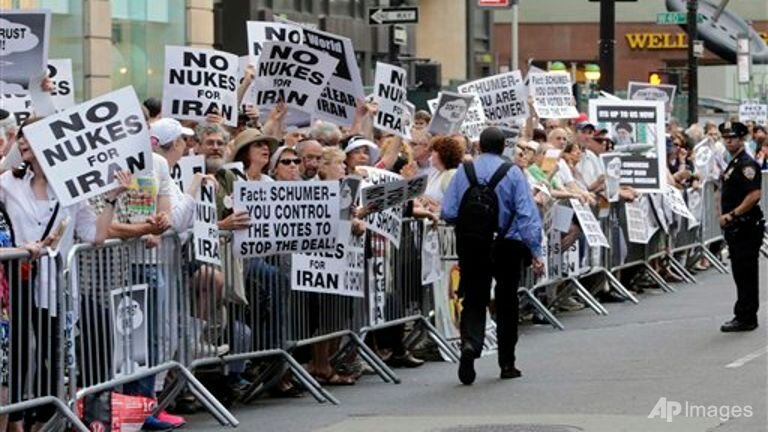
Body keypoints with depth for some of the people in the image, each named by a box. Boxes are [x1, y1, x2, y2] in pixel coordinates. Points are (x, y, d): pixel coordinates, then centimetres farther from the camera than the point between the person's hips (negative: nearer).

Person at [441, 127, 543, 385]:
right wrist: (535, 251, -11)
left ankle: (470, 343, -25)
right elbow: (526, 214, -12)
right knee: (506, 303, 13)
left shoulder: (463, 171, -3)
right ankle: (507, 364, 20)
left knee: (473, 300, 5)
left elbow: (448, 213, -4)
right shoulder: (513, 173, -7)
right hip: (508, 246, 0)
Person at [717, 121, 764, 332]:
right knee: (741, 273, 13)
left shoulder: (747, 164, -14)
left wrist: (732, 215, -20)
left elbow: (754, 196, -23)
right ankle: (745, 317, 19)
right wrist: (726, 216, 15)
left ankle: (745, 317, -4)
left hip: (747, 226, -10)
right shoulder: (733, 164, 17)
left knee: (745, 273, -6)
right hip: (736, 228, 10)